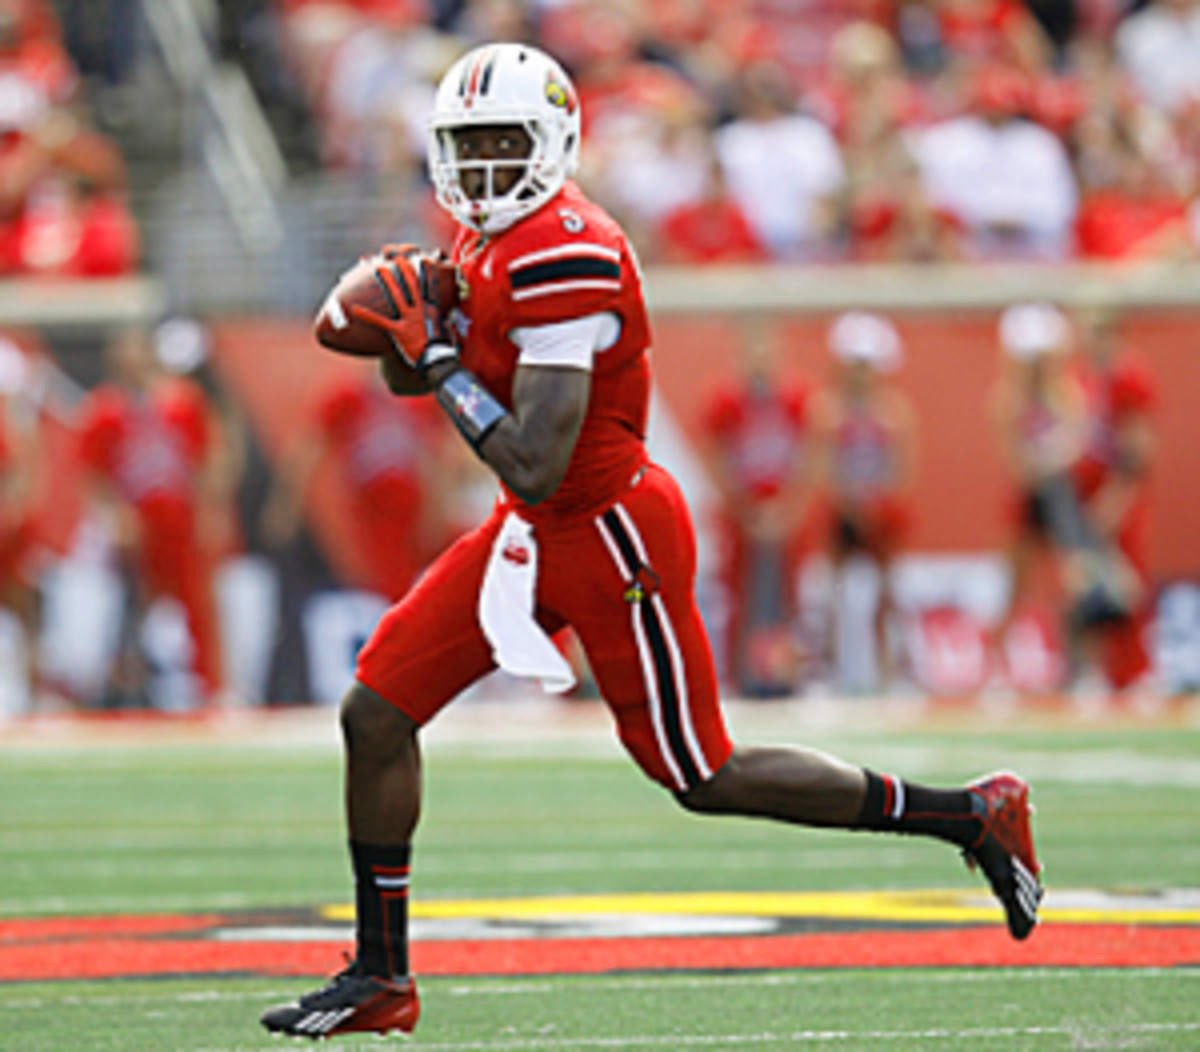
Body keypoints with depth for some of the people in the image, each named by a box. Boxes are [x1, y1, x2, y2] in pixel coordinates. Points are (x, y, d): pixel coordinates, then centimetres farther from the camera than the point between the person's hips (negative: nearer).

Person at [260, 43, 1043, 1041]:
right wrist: (409, 342, -2)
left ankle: (974, 816, 14)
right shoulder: (490, 241, 5)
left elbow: (535, 466, -28)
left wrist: (440, 359, -20)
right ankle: (380, 978, 13)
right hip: (536, 533, 9)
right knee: (377, 714, 3)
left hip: (609, 537, -9)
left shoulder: (562, 257, -24)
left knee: (703, 778, 2)